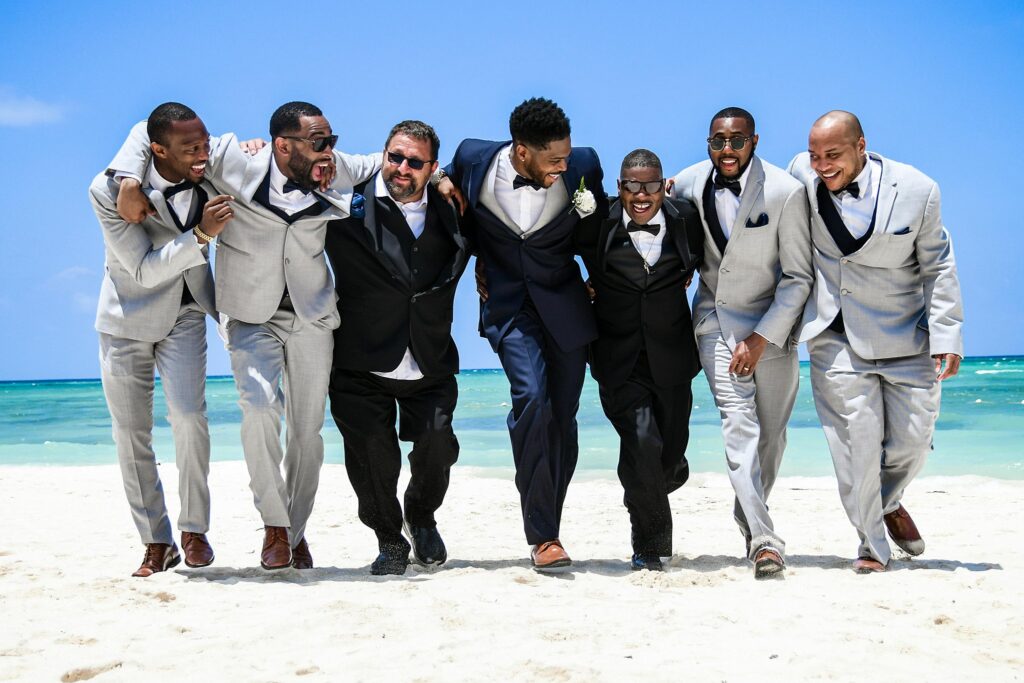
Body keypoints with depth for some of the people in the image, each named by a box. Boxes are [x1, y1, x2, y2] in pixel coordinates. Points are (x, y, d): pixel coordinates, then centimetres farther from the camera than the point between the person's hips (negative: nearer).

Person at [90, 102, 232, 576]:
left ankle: (194, 529, -2)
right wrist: (201, 235, -38)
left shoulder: (213, 172, -14)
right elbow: (144, 271, -25)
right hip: (128, 315, -1)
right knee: (130, 434, 3)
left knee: (189, 416, -18)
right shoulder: (109, 191, -24)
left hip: (185, 312, 1)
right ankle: (156, 543, 15)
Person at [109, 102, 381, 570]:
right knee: (259, 408, -23)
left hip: (312, 315, 2)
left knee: (308, 429, 3)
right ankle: (274, 526, -7)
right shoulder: (235, 161, -13)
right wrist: (128, 179, -19)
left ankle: (297, 533, 20)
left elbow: (382, 165, 14)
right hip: (252, 315, -2)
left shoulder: (336, 171, -5)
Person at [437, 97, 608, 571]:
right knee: (532, 397, -22)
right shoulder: (474, 160, -11)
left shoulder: (582, 166, -10)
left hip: (564, 303, 2)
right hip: (506, 304, -1)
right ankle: (542, 535, -14)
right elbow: (463, 217, 13)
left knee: (562, 420, 4)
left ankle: (547, 530, 21)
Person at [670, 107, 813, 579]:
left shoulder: (786, 192, -16)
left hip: (773, 322, -1)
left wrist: (762, 338, -18)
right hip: (716, 319, 1)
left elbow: (799, 277, -13)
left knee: (771, 433, 6)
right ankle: (763, 539, -20)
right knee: (738, 422, -16)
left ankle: (748, 518, 30)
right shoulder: (688, 185, -5)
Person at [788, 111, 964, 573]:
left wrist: (946, 337, -6)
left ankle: (888, 503, 39)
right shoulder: (802, 173, -4)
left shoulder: (917, 191, -10)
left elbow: (937, 267, -2)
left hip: (904, 336, 0)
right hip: (836, 338, 0)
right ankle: (872, 544, 13)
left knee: (912, 439, 7)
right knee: (858, 439, -3)